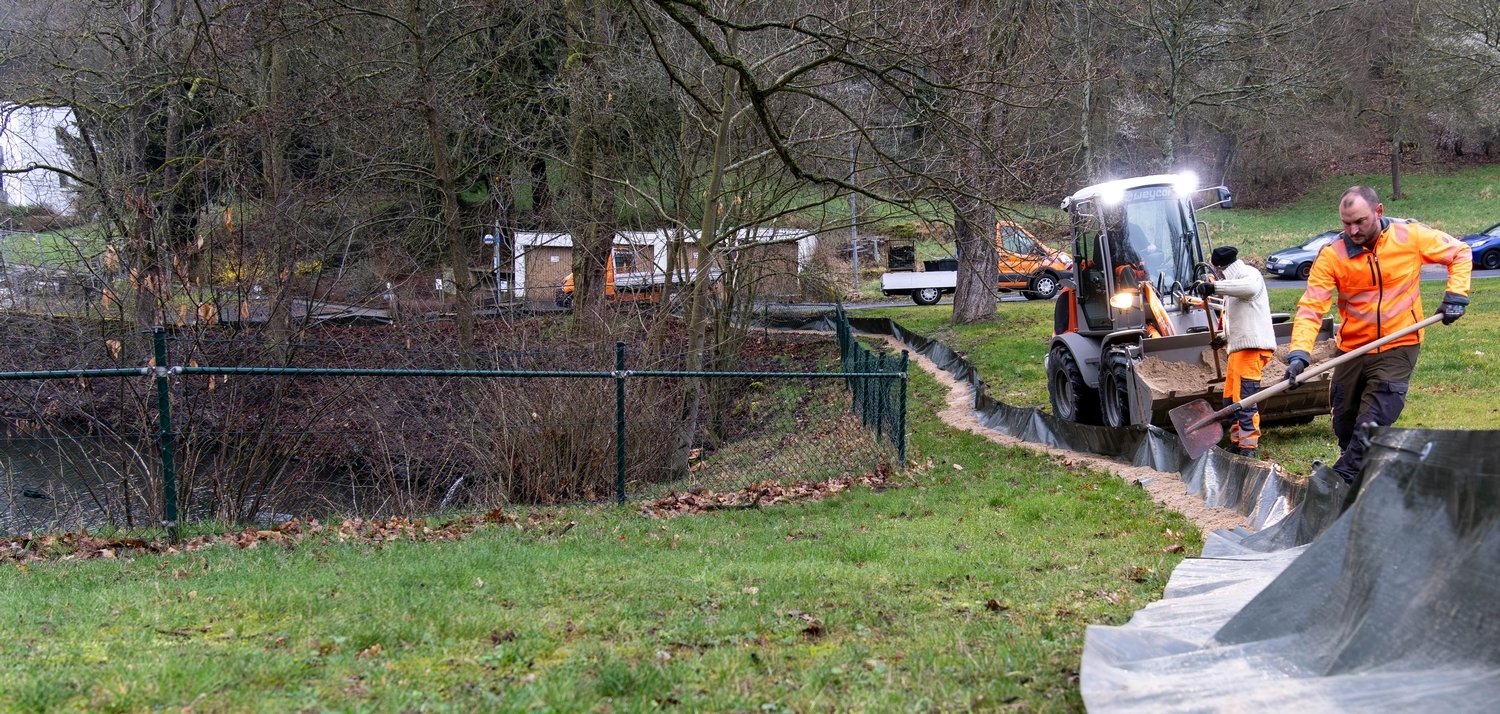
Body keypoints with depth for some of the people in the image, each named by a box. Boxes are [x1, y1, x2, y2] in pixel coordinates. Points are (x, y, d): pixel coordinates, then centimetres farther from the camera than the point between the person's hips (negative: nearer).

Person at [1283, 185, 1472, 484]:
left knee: (1371, 425, -17)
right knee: (1344, 426, 12)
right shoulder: (1331, 254, -10)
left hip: (1398, 349, -3)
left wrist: (1456, 296, -7)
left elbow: (1460, 254, 5)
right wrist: (1299, 353, -29)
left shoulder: (1411, 236, -10)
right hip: (1351, 350, 3)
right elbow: (1310, 307, -16)